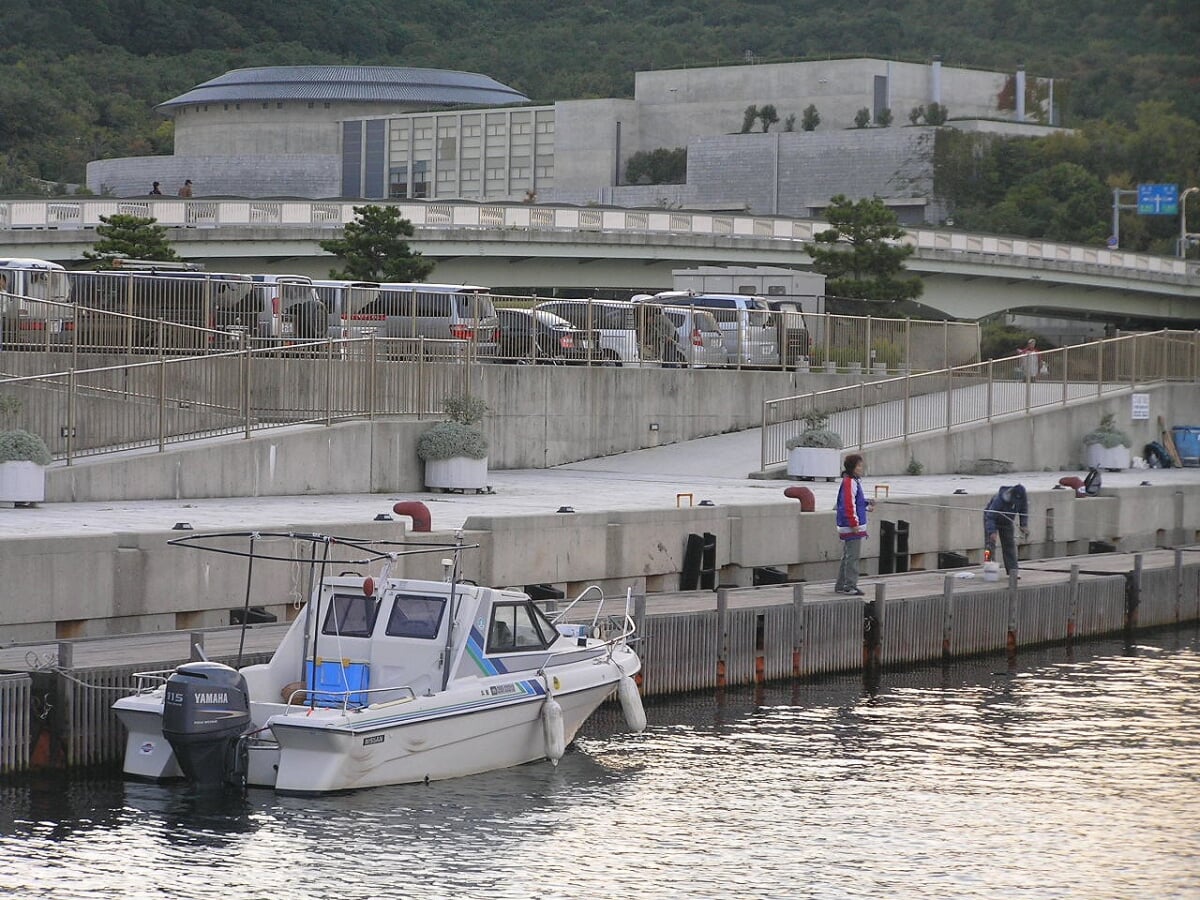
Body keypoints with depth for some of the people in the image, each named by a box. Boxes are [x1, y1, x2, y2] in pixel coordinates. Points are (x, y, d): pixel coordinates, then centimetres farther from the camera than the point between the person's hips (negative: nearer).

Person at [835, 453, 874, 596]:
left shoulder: (856, 481, 16)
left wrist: (867, 504, 10)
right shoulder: (849, 482, -16)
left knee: (847, 557, 14)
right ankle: (850, 586, -5)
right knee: (853, 556, -8)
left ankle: (841, 585, 20)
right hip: (851, 526, -11)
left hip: (855, 526, 11)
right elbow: (849, 505, -20)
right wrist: (854, 524, -21)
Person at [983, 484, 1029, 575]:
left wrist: (1024, 526, -13)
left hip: (1007, 522, 4)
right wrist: (992, 532, -47)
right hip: (993, 520, -4)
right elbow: (990, 516, -38)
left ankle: (1013, 570, 0)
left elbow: (1024, 512, -2)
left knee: (1010, 545, -1)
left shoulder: (1023, 498, -21)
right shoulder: (999, 499, -39)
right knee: (990, 544, -12)